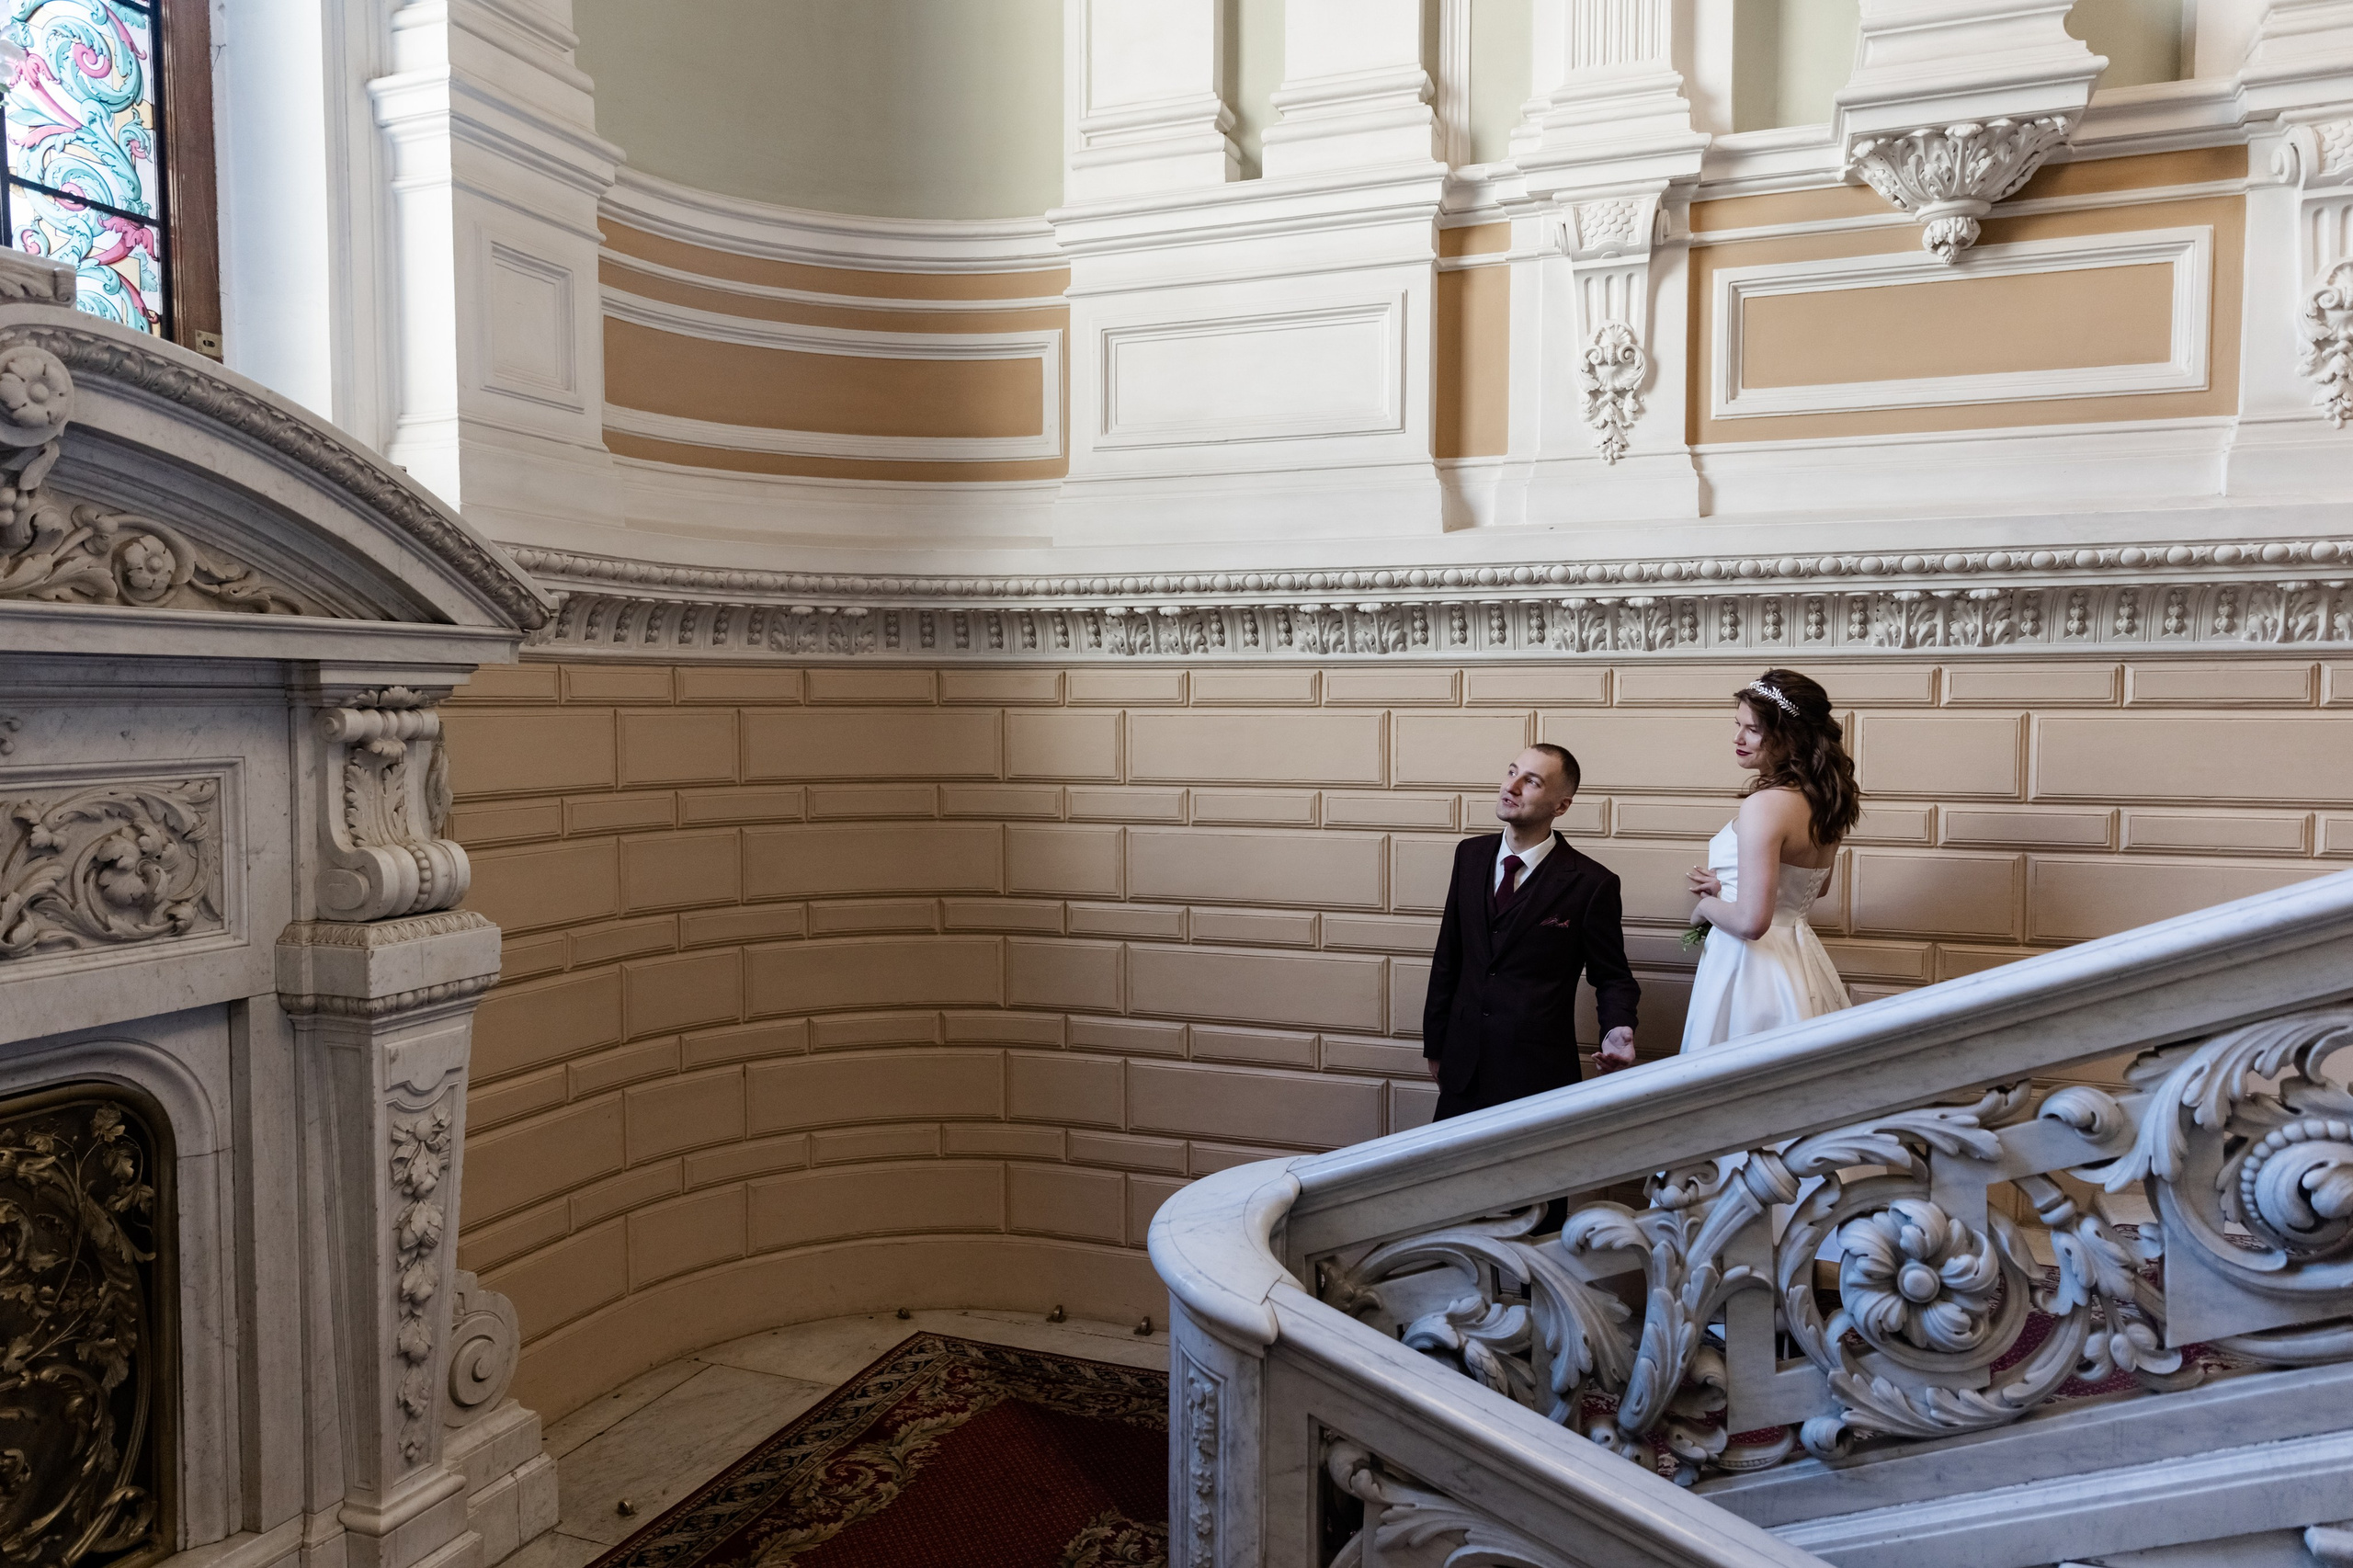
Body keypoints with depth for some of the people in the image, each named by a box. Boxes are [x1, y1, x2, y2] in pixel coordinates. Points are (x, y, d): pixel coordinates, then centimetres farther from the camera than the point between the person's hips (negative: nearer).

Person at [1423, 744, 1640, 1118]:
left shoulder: (1591, 884, -10)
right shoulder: (1471, 855, 4)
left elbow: (1613, 977, 1)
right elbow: (1448, 958, 10)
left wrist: (1617, 1031, -20)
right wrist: (1435, 1046, 13)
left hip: (1537, 1074, -4)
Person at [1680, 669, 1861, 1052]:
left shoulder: (1765, 805, -22)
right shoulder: (1825, 799, 4)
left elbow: (1751, 921, -26)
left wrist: (1705, 906, -5)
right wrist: (1725, 886, 11)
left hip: (1749, 966, -9)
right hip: (1800, 956, 9)